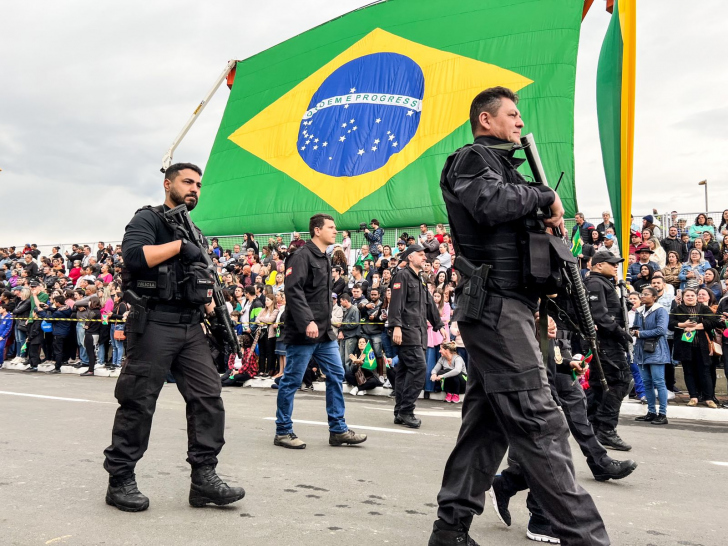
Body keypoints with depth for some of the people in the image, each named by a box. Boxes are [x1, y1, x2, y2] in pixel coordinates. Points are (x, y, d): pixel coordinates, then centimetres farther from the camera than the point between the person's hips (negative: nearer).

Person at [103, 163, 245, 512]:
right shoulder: (147, 219, -1)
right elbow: (134, 256, -21)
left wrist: (215, 314, 14)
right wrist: (178, 245, -16)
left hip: (191, 327, 7)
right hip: (154, 324, -7)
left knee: (208, 396, -2)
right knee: (137, 404, 0)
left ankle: (204, 478, 3)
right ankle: (119, 481, 12)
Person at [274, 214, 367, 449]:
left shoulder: (324, 259, 18)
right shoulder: (302, 256, -11)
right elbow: (293, 291, -22)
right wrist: (308, 321, -27)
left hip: (324, 332, 9)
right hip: (302, 332, -9)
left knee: (336, 375, 7)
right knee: (292, 381, 1)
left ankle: (338, 430, 14)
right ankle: (283, 432, 12)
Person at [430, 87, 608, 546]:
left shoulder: (501, 164, 28)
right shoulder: (472, 159, -2)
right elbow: (491, 204, -24)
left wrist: (549, 216, 10)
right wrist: (546, 195, -9)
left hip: (504, 308, 10)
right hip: (497, 304, -10)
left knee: (487, 421, 9)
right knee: (539, 420, -11)